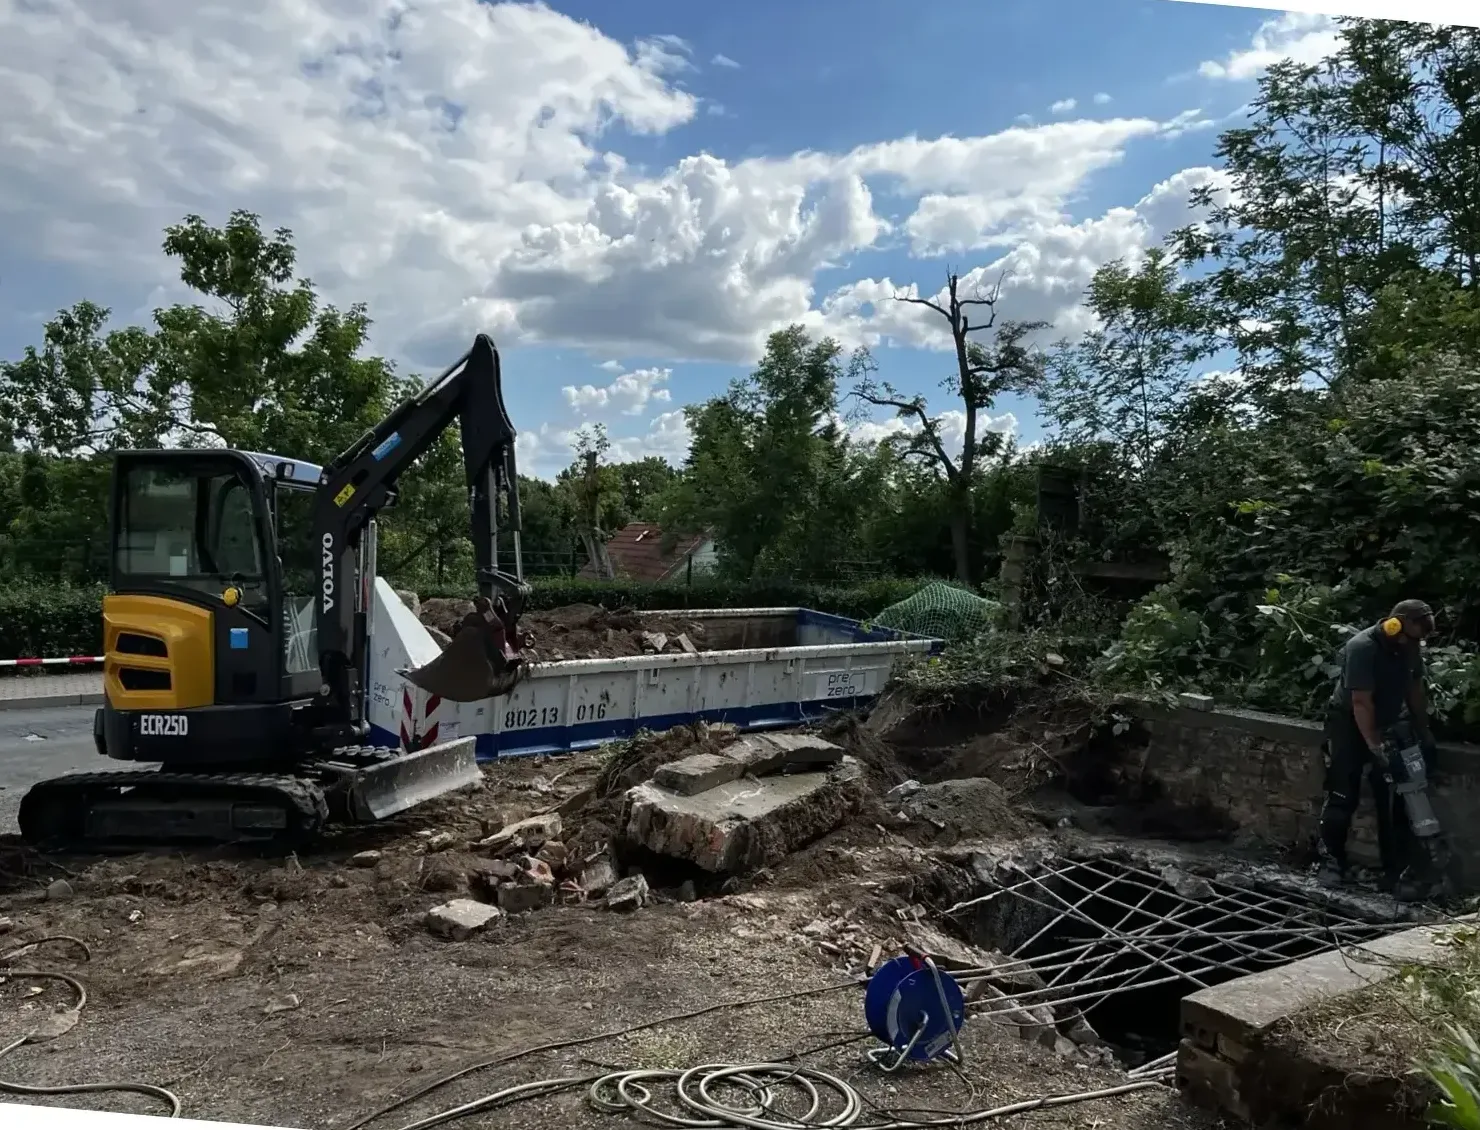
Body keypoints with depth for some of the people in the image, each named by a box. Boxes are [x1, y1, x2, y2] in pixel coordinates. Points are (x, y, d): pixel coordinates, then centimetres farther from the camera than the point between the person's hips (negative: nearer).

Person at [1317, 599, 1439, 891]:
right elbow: (1361, 703, -28)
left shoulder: (1410, 648, -5)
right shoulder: (1362, 647, -27)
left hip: (1387, 725, 6)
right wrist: (1375, 748, -29)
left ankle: (1396, 869, 12)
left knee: (1394, 799, 4)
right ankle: (1332, 861, 8)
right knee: (1343, 797, -4)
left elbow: (1415, 692, 7)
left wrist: (1424, 735, 4)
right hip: (1349, 725, -6)